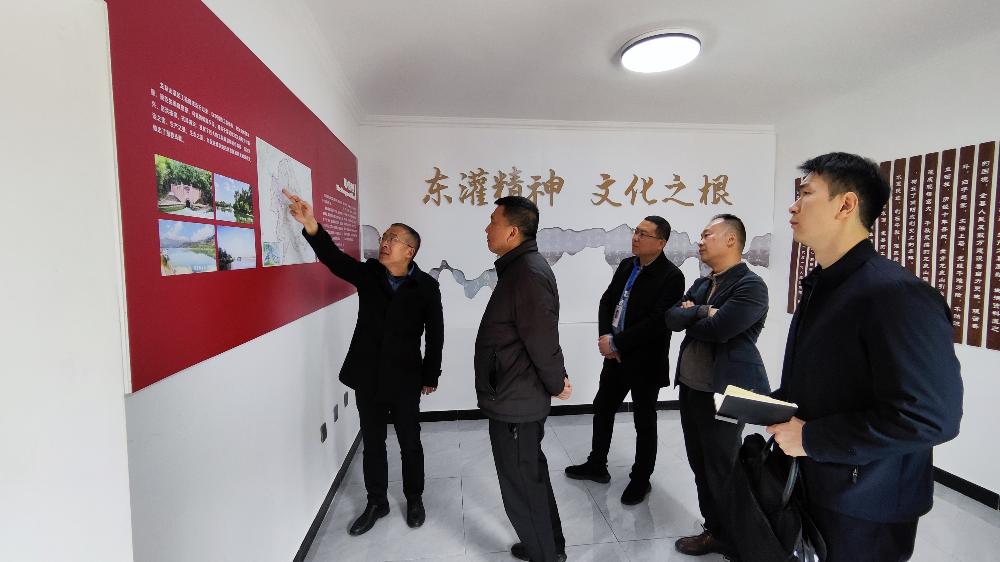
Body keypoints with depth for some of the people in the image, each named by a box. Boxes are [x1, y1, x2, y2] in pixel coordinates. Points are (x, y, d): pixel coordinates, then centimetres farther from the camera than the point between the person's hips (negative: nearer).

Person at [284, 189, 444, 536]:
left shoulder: (426, 286, -9)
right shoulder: (367, 274, -1)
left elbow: (435, 334, -4)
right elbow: (335, 258, -17)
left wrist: (430, 376, -2)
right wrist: (311, 226, -33)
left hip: (404, 378, -3)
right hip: (367, 376, 3)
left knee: (409, 443, 13)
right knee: (372, 442, 17)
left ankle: (414, 499, 36)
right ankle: (376, 503, 37)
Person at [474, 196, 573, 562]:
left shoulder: (529, 272, -23)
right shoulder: (518, 268, 10)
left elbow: (543, 338, -24)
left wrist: (556, 384, -9)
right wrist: (555, 380, 11)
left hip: (516, 402, -10)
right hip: (516, 397, 10)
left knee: (521, 488, 7)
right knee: (531, 476, 24)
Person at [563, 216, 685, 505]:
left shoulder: (671, 276, -17)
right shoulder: (626, 265, 5)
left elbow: (656, 322, -24)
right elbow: (607, 300, 6)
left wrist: (616, 343, -20)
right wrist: (606, 337, -9)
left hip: (645, 362, -7)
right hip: (616, 356, 7)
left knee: (644, 422, 11)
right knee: (602, 409, 18)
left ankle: (641, 479, 32)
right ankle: (596, 465, 39)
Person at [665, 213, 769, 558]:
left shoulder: (750, 285, -14)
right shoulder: (701, 284, 12)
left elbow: (718, 329, -24)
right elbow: (671, 318, 1)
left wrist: (689, 318, -6)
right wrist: (701, 312, -15)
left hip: (722, 394, -8)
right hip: (690, 390, 8)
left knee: (722, 471, 8)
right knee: (700, 467, 19)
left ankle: (734, 542, 30)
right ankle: (714, 530, 39)